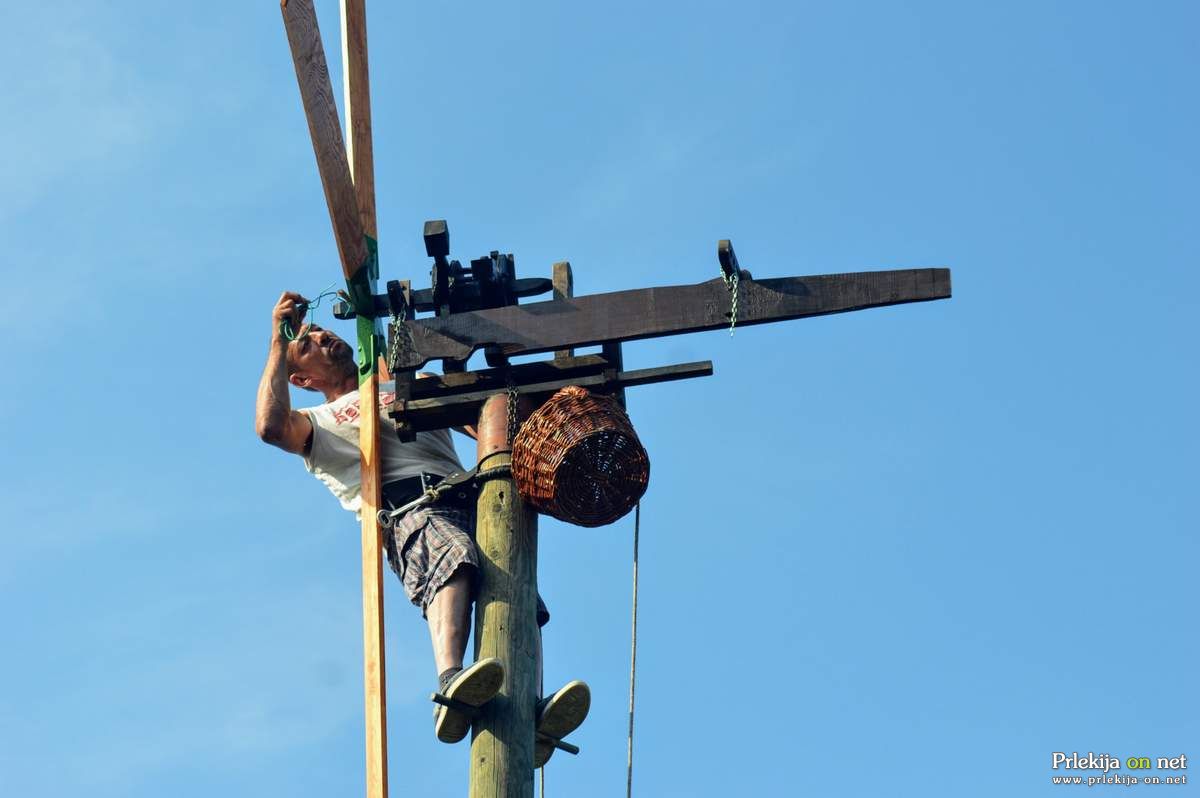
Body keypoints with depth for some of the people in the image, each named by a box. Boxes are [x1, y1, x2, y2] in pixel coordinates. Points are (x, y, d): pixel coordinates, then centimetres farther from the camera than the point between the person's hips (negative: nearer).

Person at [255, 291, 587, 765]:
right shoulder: (321, 424, 31)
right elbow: (270, 427, 8)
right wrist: (278, 343, 15)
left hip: (467, 498, 4)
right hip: (405, 506, -4)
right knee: (453, 556, -40)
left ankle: (531, 715, -48)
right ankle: (451, 687, -61)